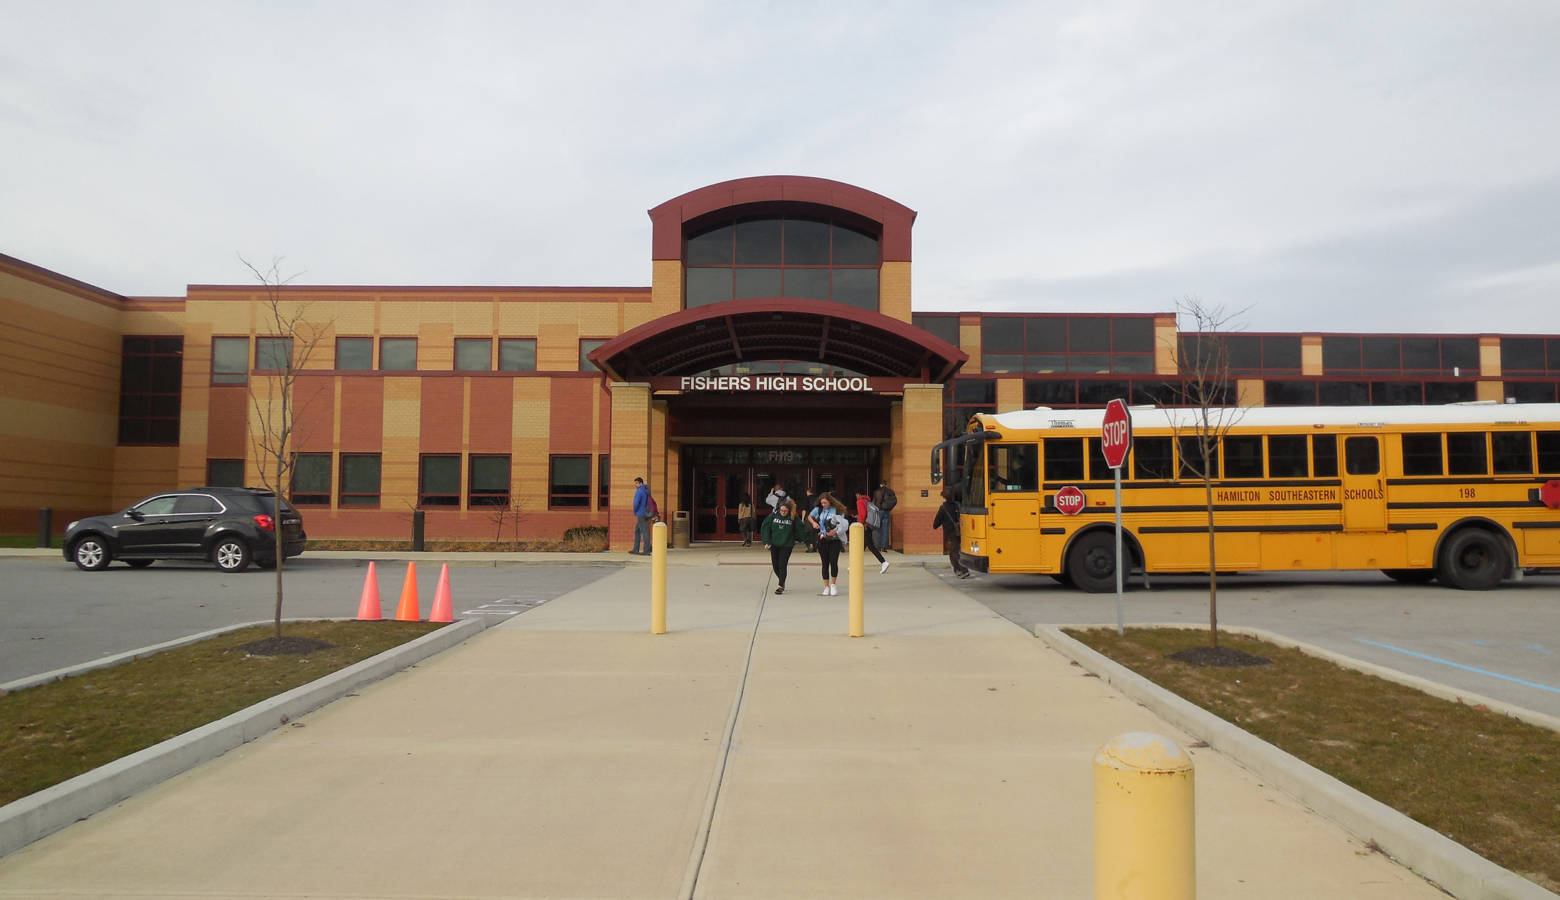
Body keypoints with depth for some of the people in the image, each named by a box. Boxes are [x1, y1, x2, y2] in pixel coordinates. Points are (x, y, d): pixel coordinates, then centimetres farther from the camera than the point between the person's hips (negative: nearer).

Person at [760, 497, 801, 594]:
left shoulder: (794, 517, -11)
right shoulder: (773, 515, -7)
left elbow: (800, 529, -4)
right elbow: (766, 527, -3)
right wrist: (766, 542, -8)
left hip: (787, 545, -3)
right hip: (774, 544, 3)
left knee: (782, 565, -5)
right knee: (775, 565, 10)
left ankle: (781, 586, 2)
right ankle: (782, 581, 33)